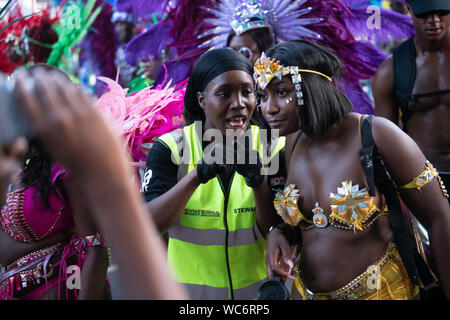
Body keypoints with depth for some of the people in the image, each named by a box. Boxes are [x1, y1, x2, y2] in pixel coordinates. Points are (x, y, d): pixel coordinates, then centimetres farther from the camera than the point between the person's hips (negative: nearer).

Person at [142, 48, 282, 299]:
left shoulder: (270, 145, -7)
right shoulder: (171, 148, -11)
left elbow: (276, 232, -9)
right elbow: (148, 225, -21)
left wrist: (258, 182, -26)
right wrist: (198, 174, -33)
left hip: (256, 288, 1)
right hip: (190, 288, -1)